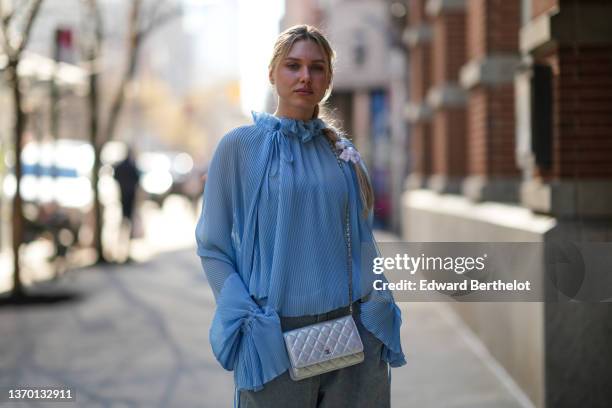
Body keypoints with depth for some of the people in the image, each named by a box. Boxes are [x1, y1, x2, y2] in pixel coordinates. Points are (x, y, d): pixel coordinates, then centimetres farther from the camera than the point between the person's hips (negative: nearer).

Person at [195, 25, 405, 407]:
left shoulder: (343, 152, 9)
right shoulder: (240, 146, -1)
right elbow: (213, 249, -2)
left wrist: (379, 309, 2)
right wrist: (248, 322, -12)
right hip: (274, 341, -3)